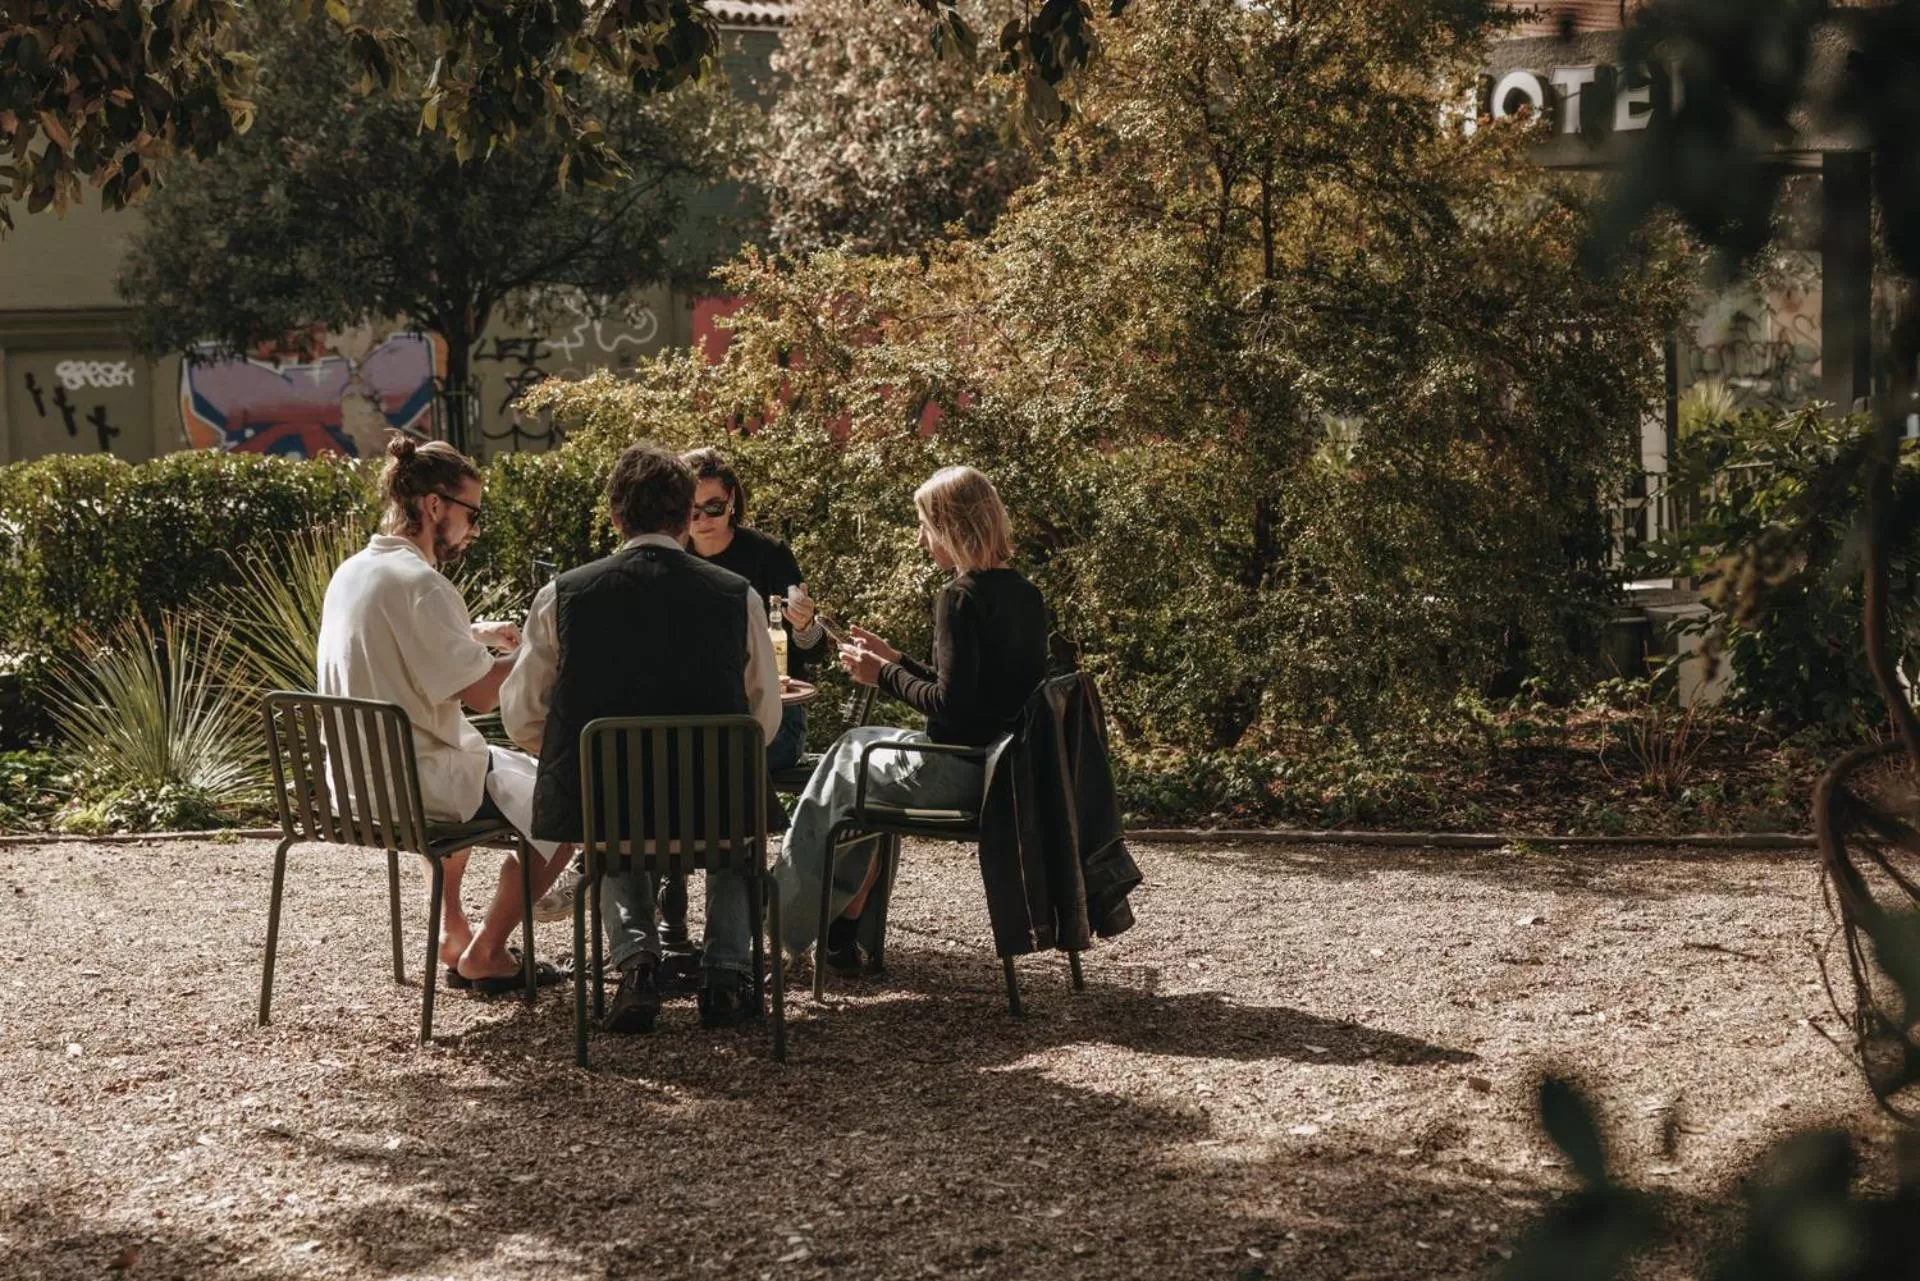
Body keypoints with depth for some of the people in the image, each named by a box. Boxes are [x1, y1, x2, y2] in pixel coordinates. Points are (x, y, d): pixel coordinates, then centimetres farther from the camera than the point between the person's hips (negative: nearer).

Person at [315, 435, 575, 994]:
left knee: (491, 766, 37)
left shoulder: (350, 571, 7)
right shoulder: (420, 583, -22)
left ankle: (452, 929, 36)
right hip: (416, 783, -9)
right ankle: (484, 953, 10)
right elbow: (482, 695, -20)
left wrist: (477, 634, 16)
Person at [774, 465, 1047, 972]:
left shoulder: (959, 598, -18)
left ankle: (795, 925, 29)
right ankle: (846, 930, 26)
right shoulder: (1024, 593, 8)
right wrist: (895, 661, 18)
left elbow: (950, 706, -23)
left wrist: (884, 676, -7)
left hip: (960, 772, -9)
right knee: (863, 743, 25)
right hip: (1007, 765, 9)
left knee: (846, 766, 15)